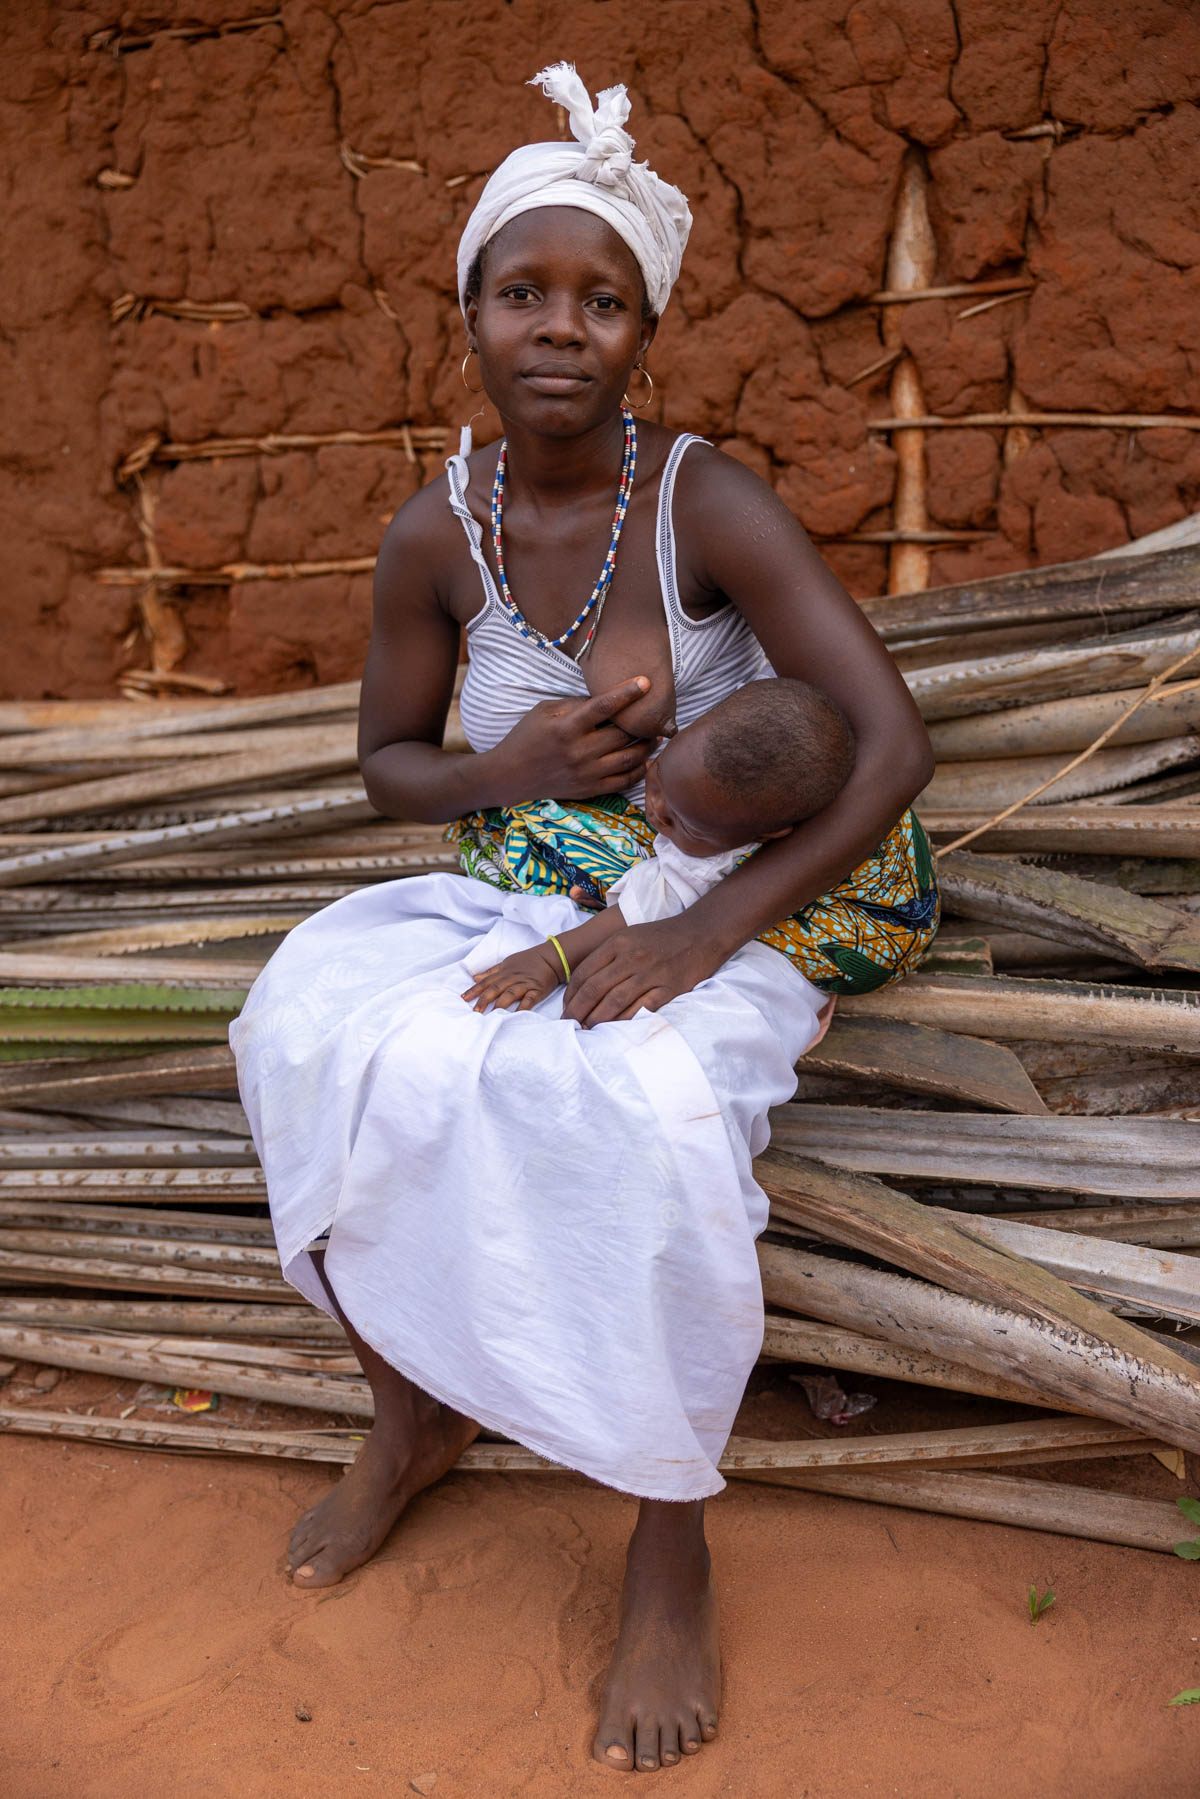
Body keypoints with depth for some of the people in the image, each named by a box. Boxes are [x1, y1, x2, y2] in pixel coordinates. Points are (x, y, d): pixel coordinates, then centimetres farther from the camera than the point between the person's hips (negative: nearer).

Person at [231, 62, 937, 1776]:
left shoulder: (709, 504, -16)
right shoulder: (435, 537, -4)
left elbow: (894, 740, -21)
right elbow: (386, 759, 10)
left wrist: (701, 934, -29)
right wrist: (504, 773, -14)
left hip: (728, 902, -4)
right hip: (519, 892, 4)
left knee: (642, 1111, -34)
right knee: (319, 1031, -21)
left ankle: (673, 1547, -11)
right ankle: (415, 1412, 4)